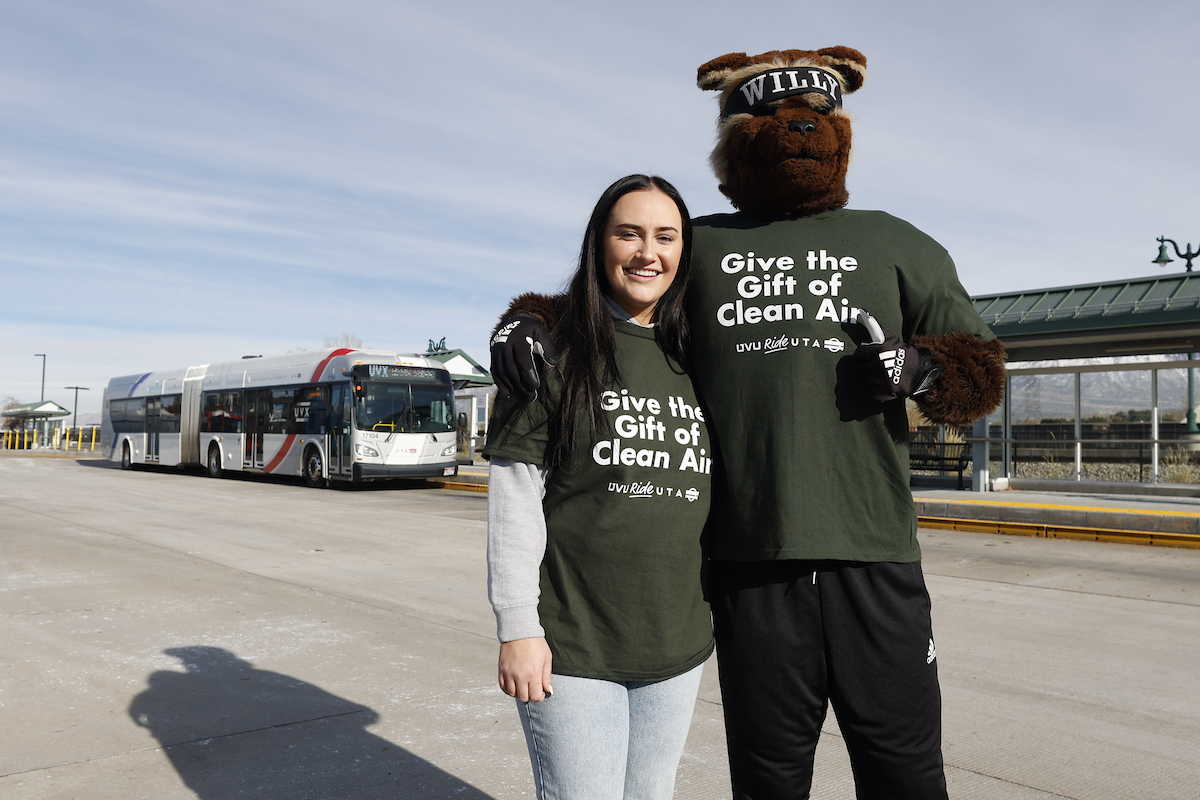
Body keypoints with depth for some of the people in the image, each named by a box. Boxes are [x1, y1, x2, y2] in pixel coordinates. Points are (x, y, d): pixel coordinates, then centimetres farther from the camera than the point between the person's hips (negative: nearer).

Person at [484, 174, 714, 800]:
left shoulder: (695, 360, 8)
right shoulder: (554, 349, -5)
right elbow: (514, 494, -9)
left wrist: (720, 610, 13)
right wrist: (517, 628, -12)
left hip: (677, 648, 5)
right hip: (571, 647, -4)